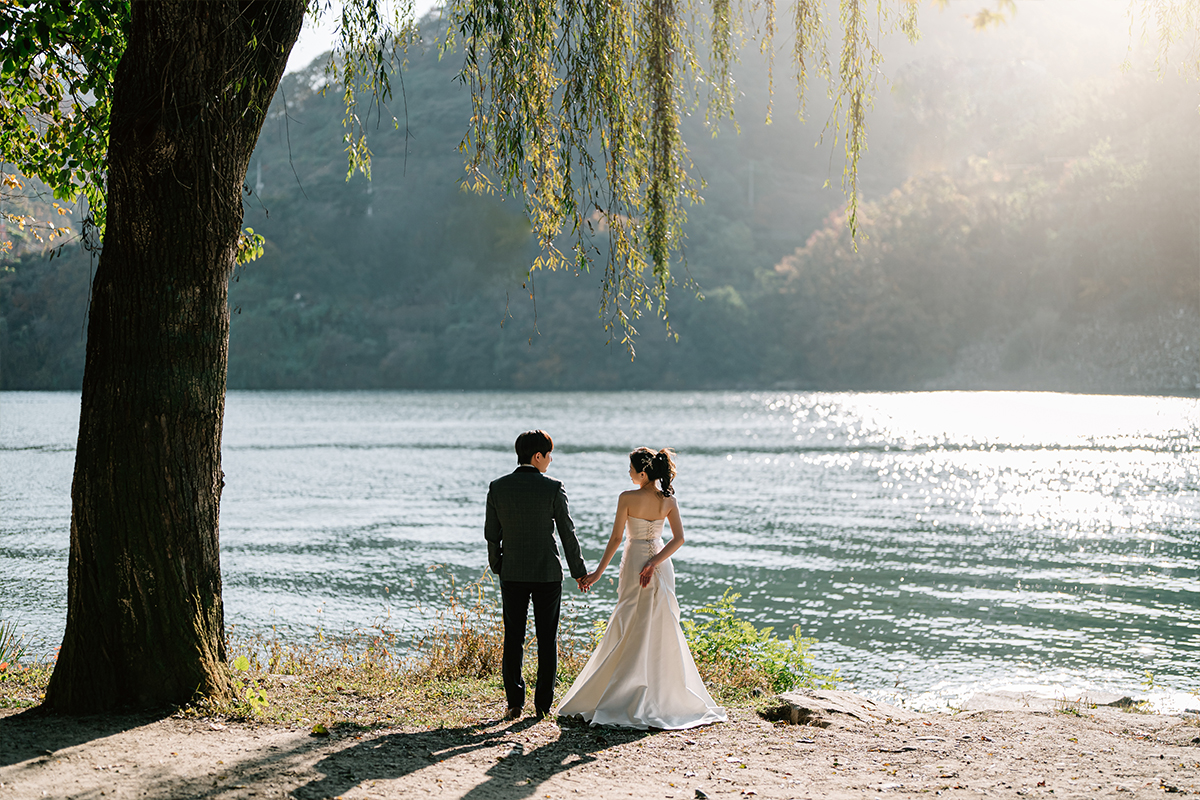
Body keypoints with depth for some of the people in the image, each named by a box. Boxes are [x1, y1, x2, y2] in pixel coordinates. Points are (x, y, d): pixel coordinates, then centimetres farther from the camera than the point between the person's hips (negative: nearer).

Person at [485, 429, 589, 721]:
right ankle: (543, 705, 9)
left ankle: (515, 703, 8)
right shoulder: (553, 488, -10)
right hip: (548, 573, -2)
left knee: (513, 639, 9)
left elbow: (491, 532, 2)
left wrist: (496, 565, 17)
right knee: (547, 640, 7)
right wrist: (579, 571, 3)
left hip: (512, 573, 2)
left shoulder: (497, 487, -3)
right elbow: (567, 532, -6)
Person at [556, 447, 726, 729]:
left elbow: (616, 538, -12)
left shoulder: (628, 498, -14)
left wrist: (599, 572, -5)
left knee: (633, 633, 3)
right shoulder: (669, 499, -1)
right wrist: (654, 564, -9)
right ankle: (667, 695, 17)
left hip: (635, 562, -4)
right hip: (660, 565, 4)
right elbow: (679, 538, -6)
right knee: (663, 630, 12)